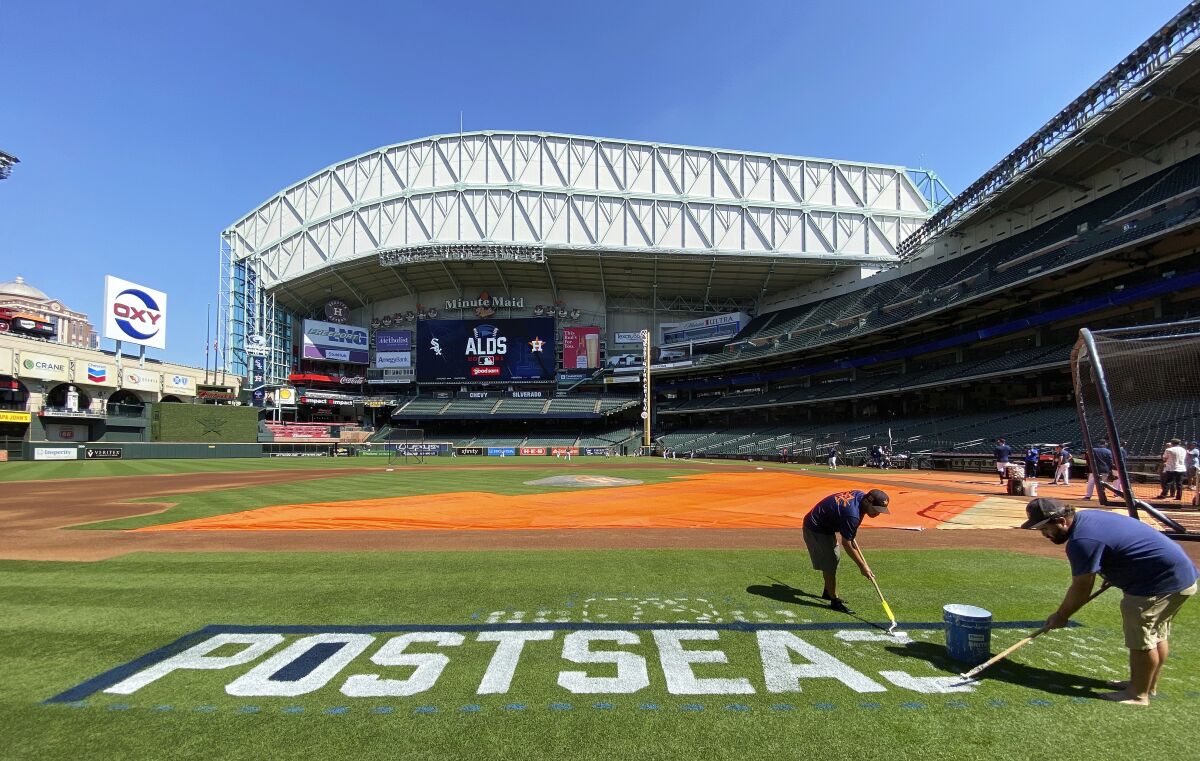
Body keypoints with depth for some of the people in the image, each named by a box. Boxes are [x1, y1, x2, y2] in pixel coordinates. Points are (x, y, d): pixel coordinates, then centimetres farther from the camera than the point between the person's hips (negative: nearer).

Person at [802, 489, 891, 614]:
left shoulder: (861, 495, -9)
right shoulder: (852, 514, -36)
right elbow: (846, 543, -26)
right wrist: (862, 566, -19)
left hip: (826, 526, 10)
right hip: (816, 530, -10)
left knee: (834, 559, 21)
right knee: (830, 564, -7)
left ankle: (828, 592, 37)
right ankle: (835, 601, 4)